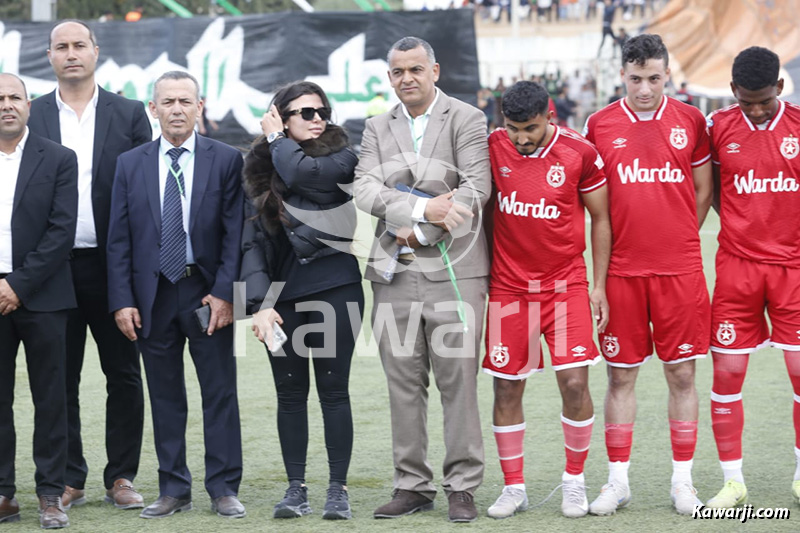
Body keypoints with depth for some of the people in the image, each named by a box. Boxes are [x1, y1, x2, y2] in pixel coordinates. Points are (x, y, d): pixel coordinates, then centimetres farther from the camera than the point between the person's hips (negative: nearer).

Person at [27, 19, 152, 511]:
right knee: (59, 378, 6)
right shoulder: (32, 117, 6)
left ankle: (121, 477, 13)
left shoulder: (129, 115, 5)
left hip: (113, 265, 0)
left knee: (124, 375, 4)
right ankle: (69, 480, 14)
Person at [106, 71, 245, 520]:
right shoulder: (131, 165, 6)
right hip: (154, 295, 2)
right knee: (165, 396, 7)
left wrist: (225, 292, -12)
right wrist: (122, 300, -3)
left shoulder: (226, 160, 0)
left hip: (209, 293, -2)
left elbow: (235, 233, -3)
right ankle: (174, 489, 14)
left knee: (220, 393, 1)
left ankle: (224, 488, 7)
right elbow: (119, 239, 5)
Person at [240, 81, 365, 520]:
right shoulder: (262, 170, 8)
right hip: (282, 295, 3)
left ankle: (338, 488, 5)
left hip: (333, 289, -3)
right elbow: (253, 241, 2)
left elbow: (300, 173, -23)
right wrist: (260, 302, -10)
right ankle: (296, 487, 13)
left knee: (333, 390, -1)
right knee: (290, 393, 6)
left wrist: (276, 139, -3)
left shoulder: (340, 158, 0)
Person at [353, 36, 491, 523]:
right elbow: (366, 191, 0)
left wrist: (422, 231, -11)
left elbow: (476, 188, -8)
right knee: (404, 383, 6)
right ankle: (413, 485, 13)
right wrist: (422, 209, -15)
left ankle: (463, 487, 3)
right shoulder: (378, 128, 13)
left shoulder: (466, 120, 2)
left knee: (458, 380, -4)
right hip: (394, 272, 4)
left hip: (452, 268, -4)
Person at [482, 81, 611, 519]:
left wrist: (599, 286, 1)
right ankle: (514, 487, 15)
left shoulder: (579, 153, -7)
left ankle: (574, 481, 10)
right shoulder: (494, 148, -3)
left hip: (565, 282, -2)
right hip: (507, 285, 2)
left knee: (574, 383, -9)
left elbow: (600, 220, 3)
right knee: (506, 387, 2)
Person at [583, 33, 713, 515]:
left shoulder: (690, 121, 4)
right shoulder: (601, 125, 4)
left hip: (680, 271, 0)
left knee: (682, 373, 3)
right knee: (621, 375, 5)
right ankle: (618, 480, 14)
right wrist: (600, 268, 4)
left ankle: (683, 480, 12)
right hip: (622, 271, 0)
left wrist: (678, 239, 4)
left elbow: (703, 191, 11)